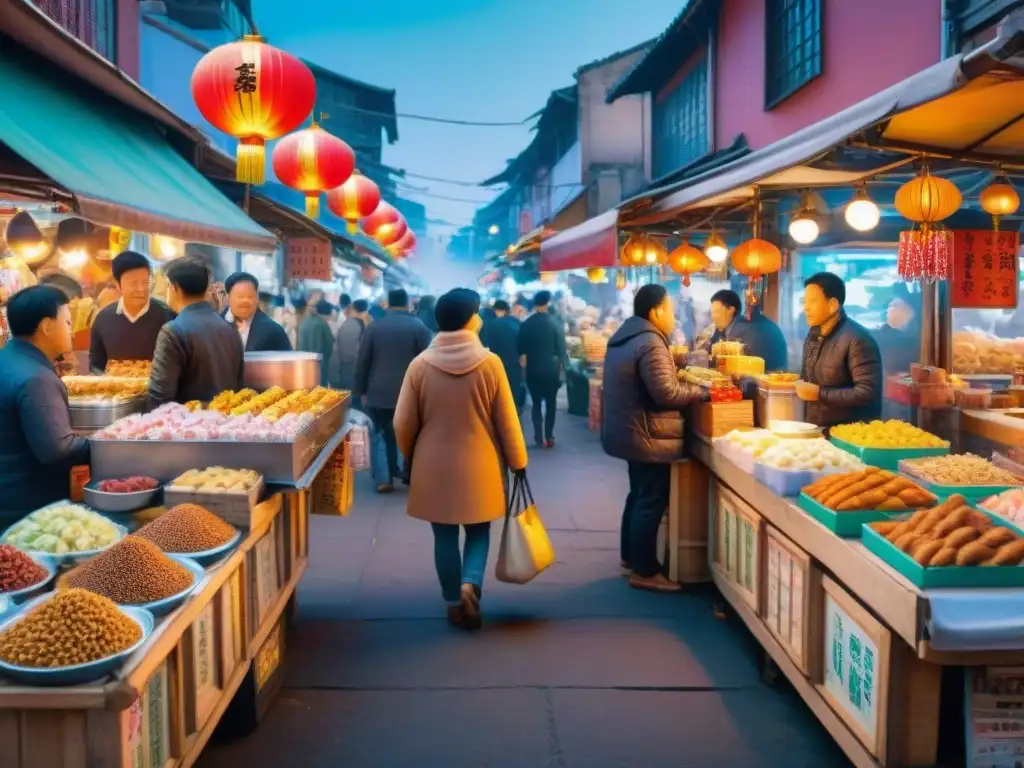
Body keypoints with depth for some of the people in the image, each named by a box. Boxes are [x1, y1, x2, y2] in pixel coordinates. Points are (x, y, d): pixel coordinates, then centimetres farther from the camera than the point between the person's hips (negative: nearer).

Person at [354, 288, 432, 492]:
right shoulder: (419, 327, -4)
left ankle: (383, 479, -1)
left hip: (379, 392, 1)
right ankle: (411, 474, 22)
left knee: (382, 436, 8)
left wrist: (361, 390, 10)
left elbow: (362, 362, 2)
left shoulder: (373, 327, 0)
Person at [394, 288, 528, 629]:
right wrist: (518, 462, 6)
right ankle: (470, 583, -5)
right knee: (478, 531, 17)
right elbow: (507, 421, -6)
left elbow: (403, 424, -3)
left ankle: (453, 602, 21)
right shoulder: (490, 363, -11)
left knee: (445, 536, 13)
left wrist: (410, 457, 15)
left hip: (434, 466, 1)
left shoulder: (420, 365, -8)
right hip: (479, 466, -1)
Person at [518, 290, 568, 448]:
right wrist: (563, 367, 2)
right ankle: (548, 437, 5)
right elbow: (561, 348, -7)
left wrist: (524, 364, 16)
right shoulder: (555, 323, -9)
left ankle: (539, 438, 3)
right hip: (551, 369, -1)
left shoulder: (526, 324, -3)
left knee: (536, 403, 8)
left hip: (532, 369, 2)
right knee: (550, 403, 8)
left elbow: (521, 349, 3)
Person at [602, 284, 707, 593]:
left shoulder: (626, 336, 11)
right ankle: (644, 572, 5)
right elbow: (665, 392, -25)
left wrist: (677, 366, 13)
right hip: (648, 436, -11)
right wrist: (700, 392, -11)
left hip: (630, 432, 11)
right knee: (651, 502, -2)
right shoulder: (650, 343, -21)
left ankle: (630, 557, 30)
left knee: (638, 496, 20)